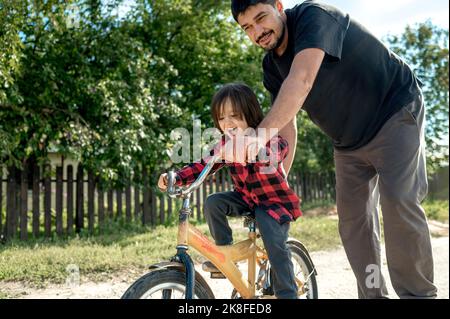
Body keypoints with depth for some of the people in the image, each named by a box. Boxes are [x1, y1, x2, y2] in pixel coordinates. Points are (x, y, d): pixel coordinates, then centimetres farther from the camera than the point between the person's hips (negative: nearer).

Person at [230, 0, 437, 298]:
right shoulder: (272, 65, -1)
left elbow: (301, 80, -40)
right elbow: (286, 125, -2)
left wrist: (261, 133, -51)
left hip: (395, 115, -7)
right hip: (349, 141, 8)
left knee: (398, 202, -20)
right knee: (352, 218, 3)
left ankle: (419, 293, -8)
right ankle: (373, 293, 14)